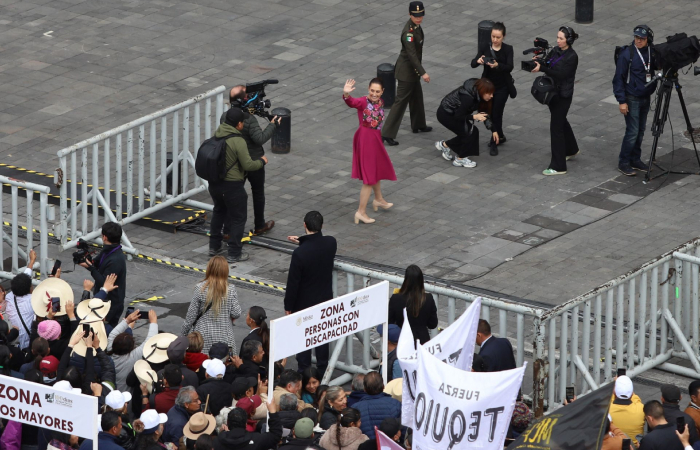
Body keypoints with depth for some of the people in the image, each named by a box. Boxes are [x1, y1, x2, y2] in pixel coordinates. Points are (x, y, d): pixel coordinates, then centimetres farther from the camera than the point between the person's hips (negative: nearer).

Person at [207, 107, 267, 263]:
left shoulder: (217, 135, -2)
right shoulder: (238, 141, -23)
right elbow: (248, 165, -20)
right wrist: (262, 161, -2)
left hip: (214, 183, 7)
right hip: (232, 186, -7)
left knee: (219, 211, 28)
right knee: (238, 218, 8)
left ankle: (214, 247, 35)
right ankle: (234, 254, 12)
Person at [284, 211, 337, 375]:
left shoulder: (299, 254, -29)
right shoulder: (331, 243, -15)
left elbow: (293, 283, -20)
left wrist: (288, 306, -6)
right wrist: (302, 241, 8)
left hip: (304, 303, -5)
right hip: (325, 300, 5)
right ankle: (322, 372, 29)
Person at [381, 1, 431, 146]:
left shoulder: (416, 26, 1)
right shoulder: (408, 32, -28)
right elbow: (412, 54, -32)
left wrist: (420, 71, 24)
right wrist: (423, 73, -37)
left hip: (413, 68, 9)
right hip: (406, 70, -9)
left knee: (417, 96, 24)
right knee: (401, 101, -5)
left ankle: (418, 125, 42)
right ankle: (387, 133, -3)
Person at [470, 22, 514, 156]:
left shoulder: (508, 49, -9)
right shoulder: (485, 48, -5)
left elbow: (510, 67, -23)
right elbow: (473, 64, -16)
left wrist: (497, 65, -43)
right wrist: (478, 61, -40)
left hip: (502, 87, -3)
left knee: (496, 113, -5)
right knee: (489, 113, 11)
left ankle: (494, 143, 7)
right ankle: (500, 136, 34)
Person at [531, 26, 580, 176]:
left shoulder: (571, 57, -18)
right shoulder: (556, 51, 5)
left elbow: (560, 74, -24)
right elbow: (548, 66, 7)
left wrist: (541, 68, -29)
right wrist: (538, 63, -13)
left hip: (562, 96, -9)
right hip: (552, 92, 9)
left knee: (556, 127, -7)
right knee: (561, 121, 26)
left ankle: (558, 167, -3)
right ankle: (571, 150, 49)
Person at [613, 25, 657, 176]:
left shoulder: (652, 52, 1)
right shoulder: (627, 54, -15)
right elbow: (618, 79, -13)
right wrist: (621, 101, -16)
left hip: (645, 98, 6)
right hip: (631, 99, -6)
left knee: (640, 131, 12)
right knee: (632, 132, -6)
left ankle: (635, 160, 23)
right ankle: (623, 163, 5)